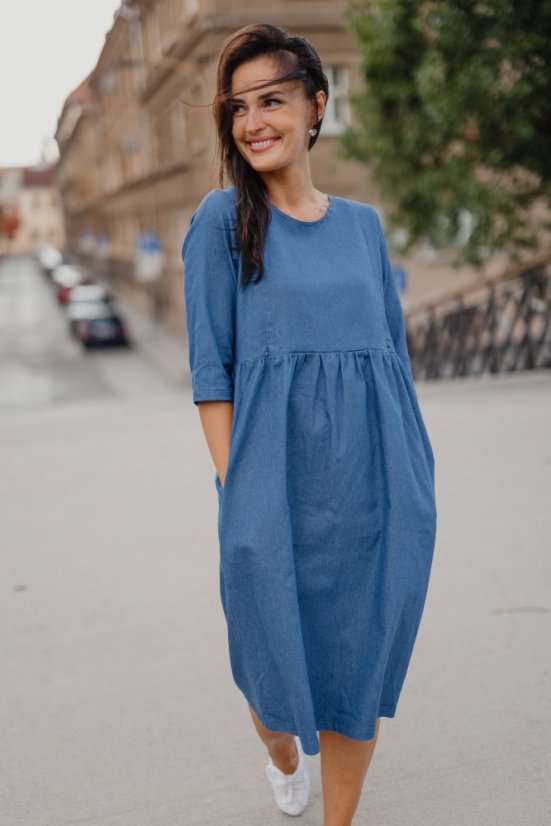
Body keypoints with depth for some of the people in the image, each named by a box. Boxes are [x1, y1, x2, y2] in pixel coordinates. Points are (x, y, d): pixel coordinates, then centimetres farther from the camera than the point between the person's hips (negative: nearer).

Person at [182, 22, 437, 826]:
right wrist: (236, 491, -10)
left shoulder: (363, 223, 10)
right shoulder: (223, 217, 0)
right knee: (276, 660, 11)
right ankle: (281, 753, 46)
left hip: (375, 484, 3)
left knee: (362, 664, 9)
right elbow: (211, 367, -4)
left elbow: (394, 350, 14)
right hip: (279, 481, -3)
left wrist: (411, 481, 10)